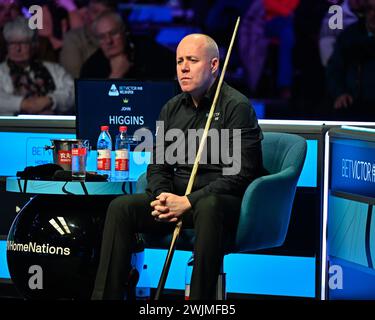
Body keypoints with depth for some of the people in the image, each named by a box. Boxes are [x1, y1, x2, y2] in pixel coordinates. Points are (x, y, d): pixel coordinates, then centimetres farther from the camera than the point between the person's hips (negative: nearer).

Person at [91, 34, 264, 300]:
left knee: (208, 207, -41)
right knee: (121, 208, -15)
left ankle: (199, 301, -40)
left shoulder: (237, 106, -7)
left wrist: (189, 202, -21)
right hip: (178, 198, 6)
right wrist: (162, 196, -7)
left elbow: (241, 175, -15)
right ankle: (105, 296, -17)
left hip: (227, 201, -6)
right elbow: (158, 166, 18)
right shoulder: (172, 109, 14)